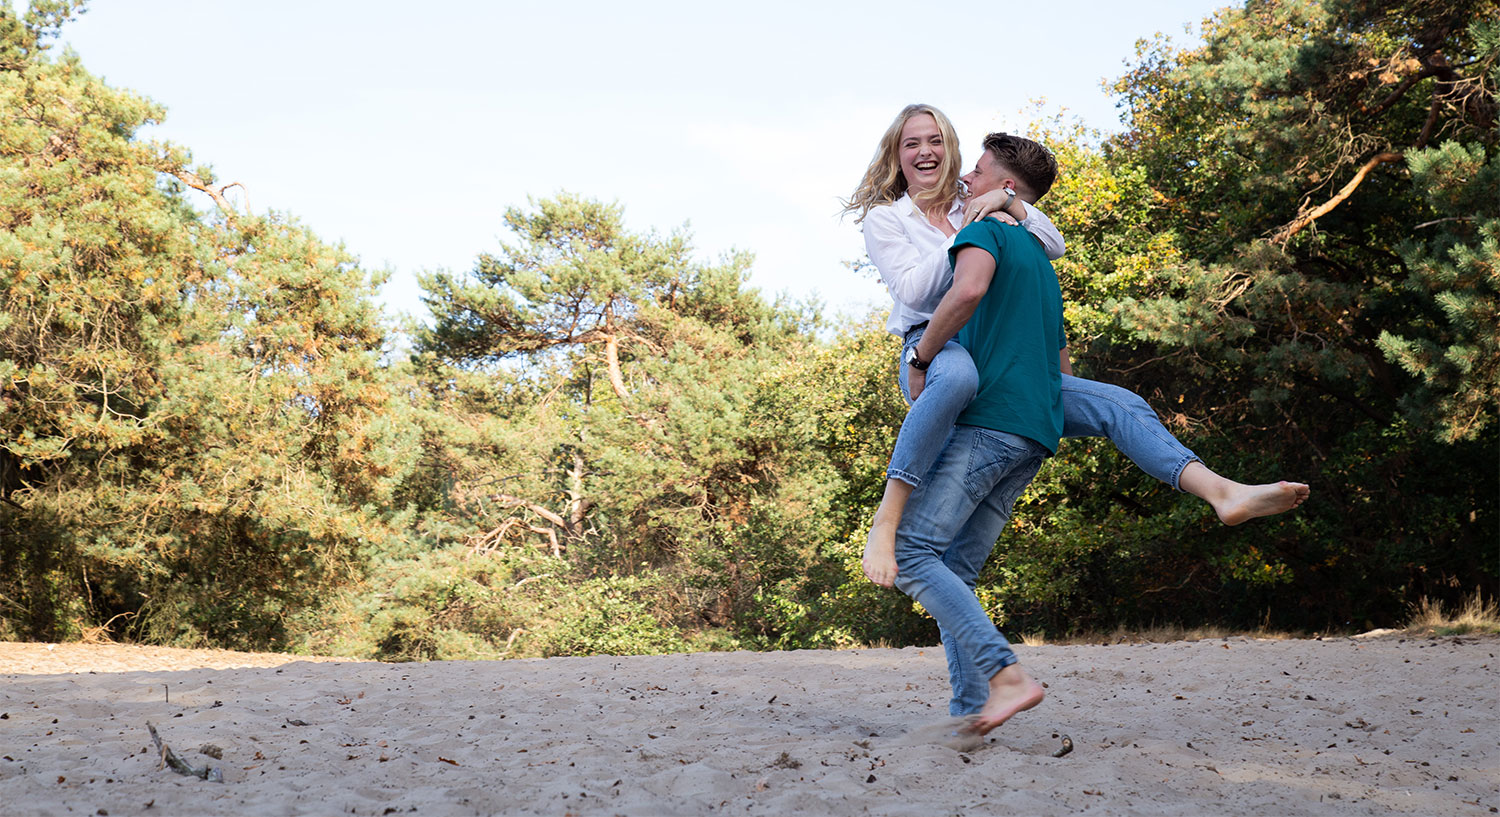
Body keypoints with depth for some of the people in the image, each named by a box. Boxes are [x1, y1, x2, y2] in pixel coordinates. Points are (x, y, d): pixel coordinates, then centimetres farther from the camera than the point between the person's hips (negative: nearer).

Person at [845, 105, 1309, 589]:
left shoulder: (973, 208, 22)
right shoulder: (884, 218, 10)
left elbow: (1053, 247, 10)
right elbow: (912, 290, -7)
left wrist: (1009, 201, -4)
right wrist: (966, 236, -8)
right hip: (933, 351, -6)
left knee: (1117, 404, -8)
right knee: (957, 374, -45)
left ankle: (1224, 494, -17)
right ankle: (884, 526, -50)